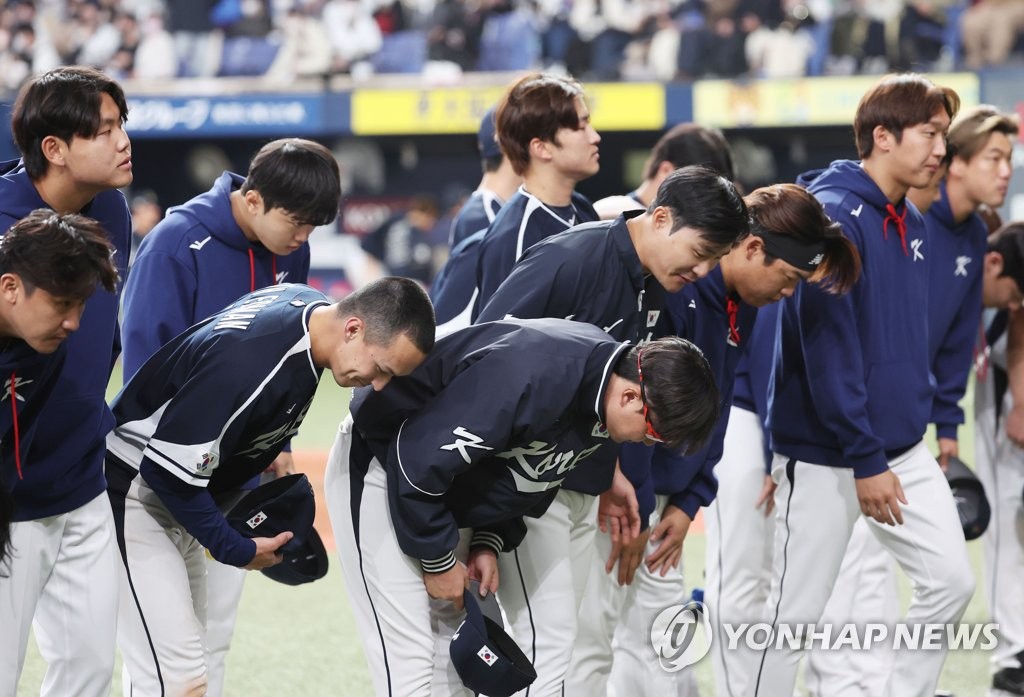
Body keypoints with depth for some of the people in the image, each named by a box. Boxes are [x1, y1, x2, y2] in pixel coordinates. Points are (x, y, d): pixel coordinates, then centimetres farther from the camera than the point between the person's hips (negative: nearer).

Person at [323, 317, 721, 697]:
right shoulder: (530, 376, -36)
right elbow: (418, 459, -30)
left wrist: (490, 542, -2)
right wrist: (438, 559, -20)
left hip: (453, 491, 9)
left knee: (454, 665, 8)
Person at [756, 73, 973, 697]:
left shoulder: (912, 225, 8)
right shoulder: (832, 216, -17)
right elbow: (826, 348, -21)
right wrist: (865, 461, -20)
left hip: (905, 448, 8)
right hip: (825, 457, -8)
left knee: (952, 581, 2)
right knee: (796, 612, 1)